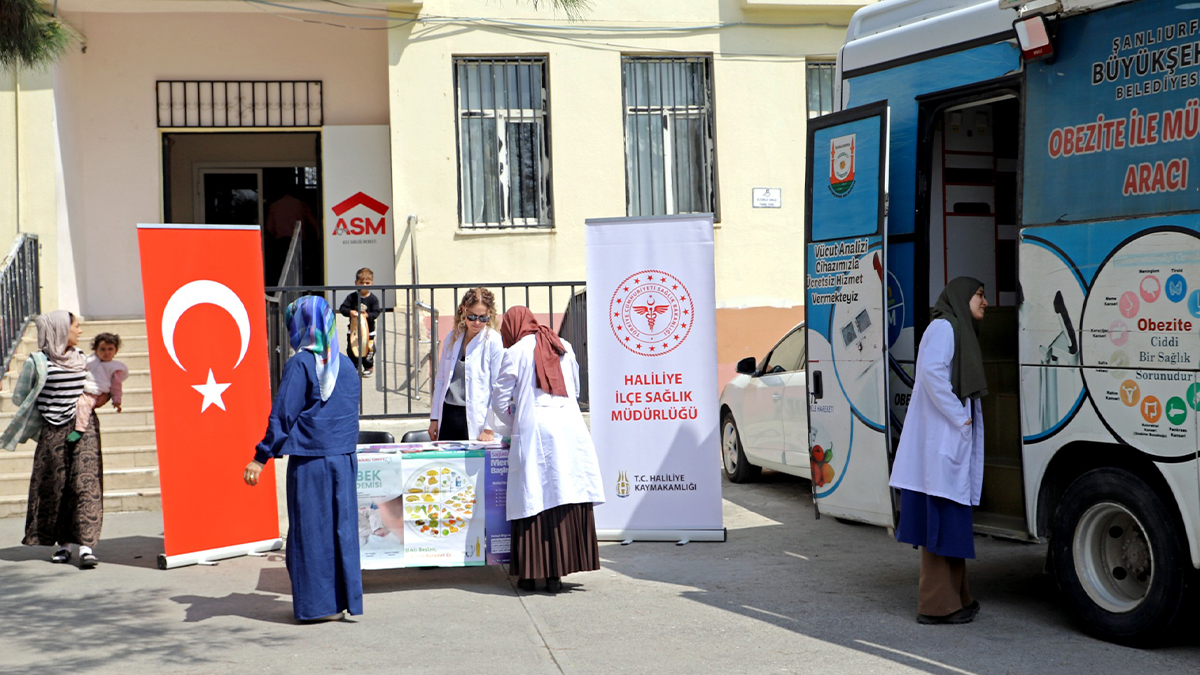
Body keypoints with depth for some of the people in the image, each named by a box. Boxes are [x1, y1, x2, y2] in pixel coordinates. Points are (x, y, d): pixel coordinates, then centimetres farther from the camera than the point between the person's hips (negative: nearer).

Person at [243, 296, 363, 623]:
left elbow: (282, 415, -13)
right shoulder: (346, 365, 8)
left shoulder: (300, 364, -10)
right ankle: (342, 597, 16)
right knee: (341, 526, 11)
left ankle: (317, 604, 7)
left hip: (310, 460, -6)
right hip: (344, 458, 6)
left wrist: (260, 458, -9)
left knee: (311, 528, 3)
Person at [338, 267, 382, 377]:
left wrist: (367, 315, -28)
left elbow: (376, 312, -10)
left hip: (368, 328, -2)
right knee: (351, 349, 6)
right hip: (354, 328, 2)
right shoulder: (352, 297, -3)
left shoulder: (373, 299, -6)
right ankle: (354, 366, 24)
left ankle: (369, 367, 20)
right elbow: (342, 308, -7)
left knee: (368, 349, 1)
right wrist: (350, 312, -25)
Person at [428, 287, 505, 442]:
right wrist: (434, 418, 15)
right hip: (448, 415, 5)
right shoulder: (452, 338, 11)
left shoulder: (493, 341, -5)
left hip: (476, 420, -5)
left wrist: (489, 428, -11)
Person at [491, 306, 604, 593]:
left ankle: (528, 575, 3)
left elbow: (500, 400, 2)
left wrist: (515, 424, 19)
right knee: (567, 503, 4)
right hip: (570, 431, 4)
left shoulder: (516, 352, 1)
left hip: (534, 433, -4)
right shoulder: (564, 347, 15)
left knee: (533, 502, 0)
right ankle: (555, 574, 5)